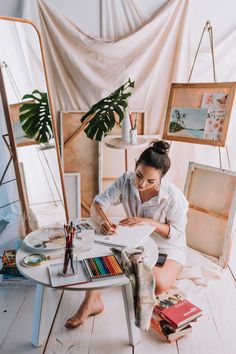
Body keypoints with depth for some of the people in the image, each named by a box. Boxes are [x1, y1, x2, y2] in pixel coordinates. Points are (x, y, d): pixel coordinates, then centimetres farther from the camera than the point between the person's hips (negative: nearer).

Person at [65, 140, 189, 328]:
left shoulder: (173, 195, -28)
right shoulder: (126, 181, -19)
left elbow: (177, 232, -17)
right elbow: (98, 204, -20)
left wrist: (149, 222, -32)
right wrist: (103, 221, -43)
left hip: (167, 247, -3)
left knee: (158, 284, -31)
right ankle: (92, 301, -12)